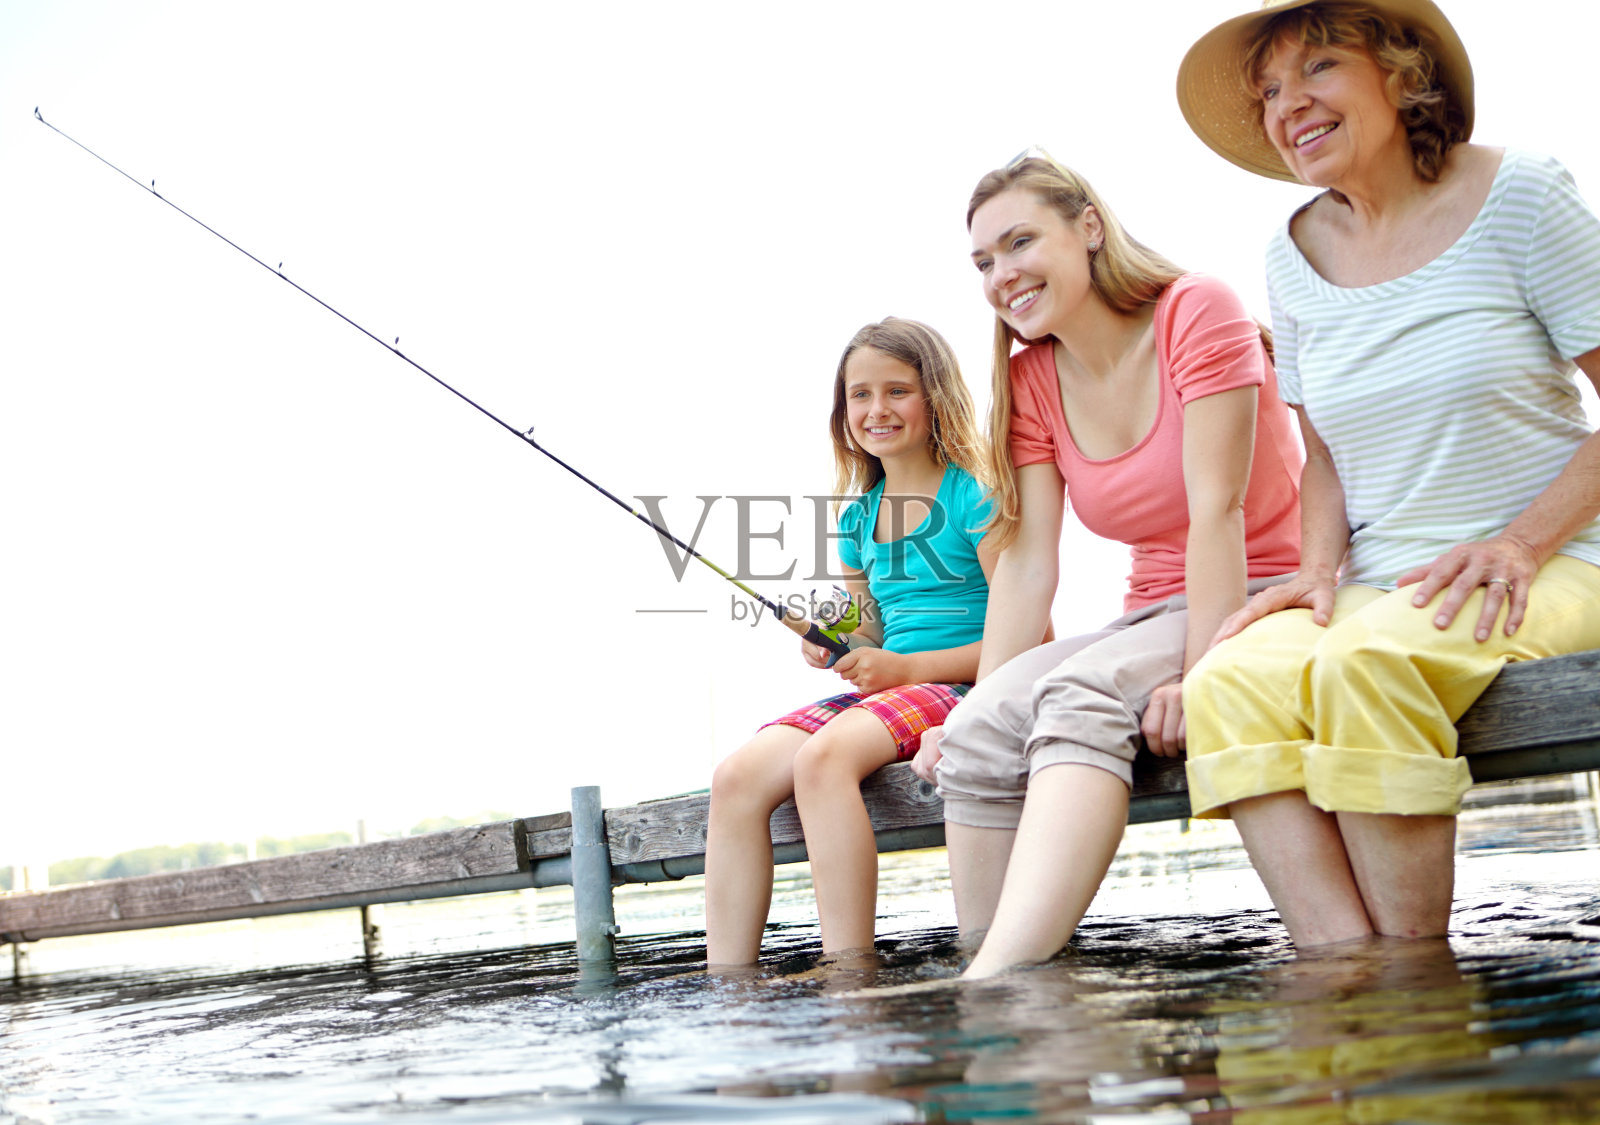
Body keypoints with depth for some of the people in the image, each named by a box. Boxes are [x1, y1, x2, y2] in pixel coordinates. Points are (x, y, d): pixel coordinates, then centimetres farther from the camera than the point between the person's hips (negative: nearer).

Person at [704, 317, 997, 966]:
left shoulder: (973, 496, -5)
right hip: (878, 692, 7)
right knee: (738, 776, -18)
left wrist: (906, 668, -14)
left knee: (822, 756, -35)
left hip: (963, 691, -7)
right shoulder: (857, 519, 17)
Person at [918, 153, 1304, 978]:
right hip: (1153, 616, 6)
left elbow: (1216, 511, -18)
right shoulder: (1029, 383, 6)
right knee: (981, 732, -21)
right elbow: (1028, 565, -2)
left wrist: (1198, 677, -26)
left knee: (1081, 694, -33)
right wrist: (983, 704, -14)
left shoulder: (1198, 312, -10)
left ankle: (999, 976, -46)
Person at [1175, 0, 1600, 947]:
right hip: (1381, 592, 4)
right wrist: (1321, 567, -1)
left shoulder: (1517, 196, -3)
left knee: (1367, 661, -35)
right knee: (1229, 682, -27)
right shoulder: (1296, 258, 11)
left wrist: (1522, 543, -16)